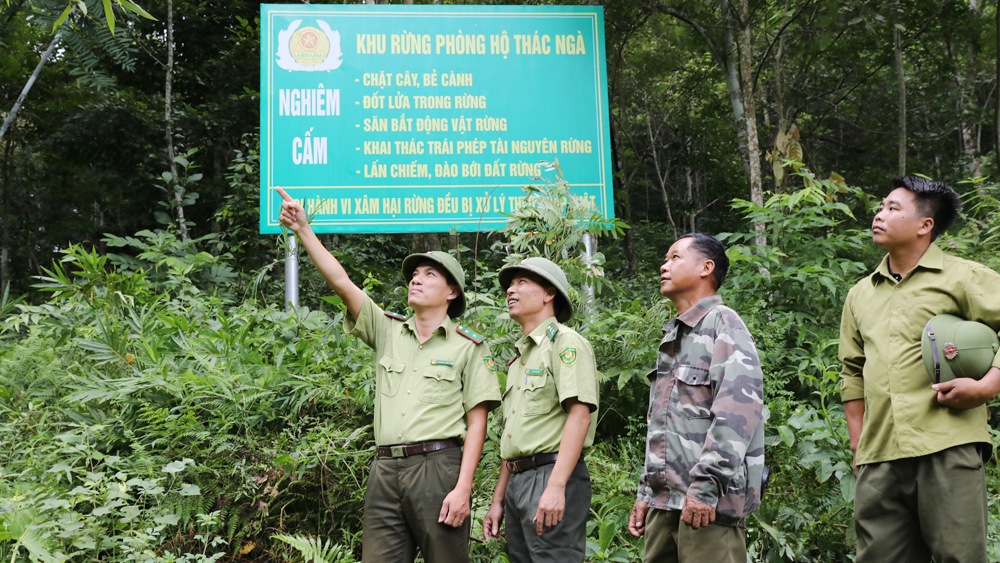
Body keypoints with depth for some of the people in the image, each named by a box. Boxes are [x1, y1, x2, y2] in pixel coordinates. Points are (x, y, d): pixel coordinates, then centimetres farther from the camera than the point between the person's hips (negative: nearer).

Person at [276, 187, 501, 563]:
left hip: (438, 466, -4)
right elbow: (341, 283, 6)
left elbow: (477, 422, -2)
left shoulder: (469, 347, 4)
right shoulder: (388, 331, 15)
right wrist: (303, 230, -4)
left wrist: (463, 488, -12)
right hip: (386, 470, 4)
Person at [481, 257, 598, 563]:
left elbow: (579, 414, -16)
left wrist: (556, 486, -24)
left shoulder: (565, 341, -4)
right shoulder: (520, 356, 23)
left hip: (551, 475, -9)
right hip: (517, 480, 9)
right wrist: (498, 500, 19)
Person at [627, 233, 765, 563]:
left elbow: (738, 409, -18)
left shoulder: (722, 323, -5)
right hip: (665, 504, 8)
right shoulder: (672, 338, 23)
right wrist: (646, 493, 20)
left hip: (710, 502, -8)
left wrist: (705, 485, -23)